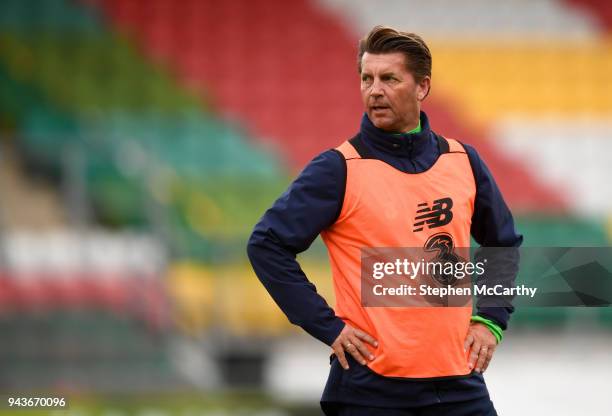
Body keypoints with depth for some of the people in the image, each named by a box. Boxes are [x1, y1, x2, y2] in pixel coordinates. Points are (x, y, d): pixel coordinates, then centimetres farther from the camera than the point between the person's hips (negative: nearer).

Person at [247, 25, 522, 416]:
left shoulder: (464, 161, 8)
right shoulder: (339, 169, -5)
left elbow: (505, 244, 23)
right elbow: (267, 245, -6)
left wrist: (491, 321, 10)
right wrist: (327, 326, -9)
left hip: (459, 383, 4)